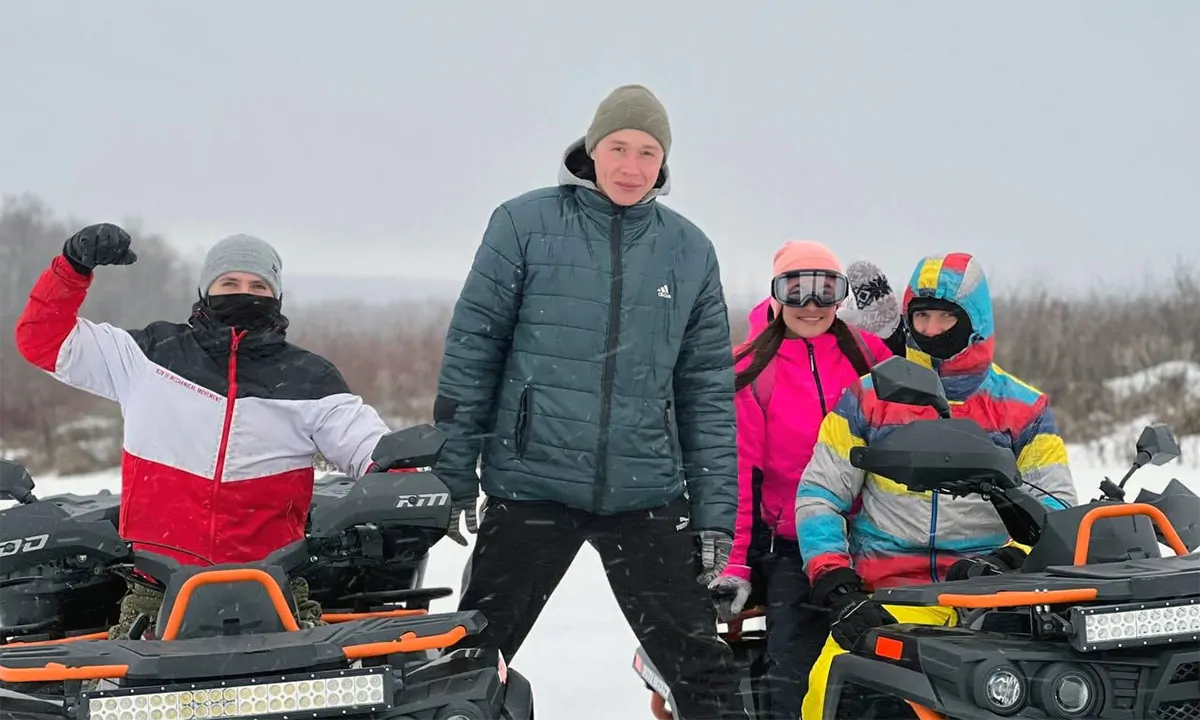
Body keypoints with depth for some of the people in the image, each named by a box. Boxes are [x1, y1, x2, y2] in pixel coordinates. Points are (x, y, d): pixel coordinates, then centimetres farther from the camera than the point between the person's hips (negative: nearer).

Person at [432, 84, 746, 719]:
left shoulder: (689, 250, 7)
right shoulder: (526, 224, -1)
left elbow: (709, 388, 9)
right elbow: (471, 350, 1)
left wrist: (716, 517, 5)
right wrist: (452, 474, -2)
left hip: (648, 497, 2)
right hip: (531, 485, -1)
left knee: (702, 669, 2)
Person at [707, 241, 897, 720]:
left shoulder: (868, 353, 6)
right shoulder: (750, 370, -1)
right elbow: (737, 472, -3)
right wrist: (735, 562, -8)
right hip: (789, 546, -2)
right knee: (794, 676, -14)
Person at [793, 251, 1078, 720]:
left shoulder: (1024, 408, 11)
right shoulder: (868, 398, 11)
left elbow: (1056, 505, 9)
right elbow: (818, 494, 10)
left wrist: (1010, 559, -12)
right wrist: (835, 584, -5)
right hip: (890, 592, 1)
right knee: (831, 682, -29)